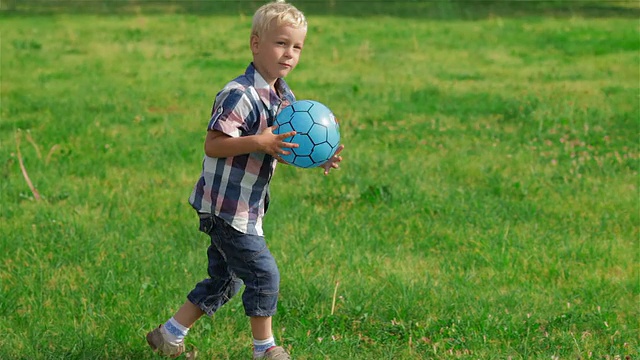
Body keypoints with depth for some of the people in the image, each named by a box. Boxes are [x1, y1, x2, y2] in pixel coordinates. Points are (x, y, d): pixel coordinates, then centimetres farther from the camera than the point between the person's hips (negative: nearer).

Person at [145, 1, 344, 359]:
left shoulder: (285, 98, 8)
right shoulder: (240, 95, -21)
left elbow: (285, 150, 15)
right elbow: (212, 145, -25)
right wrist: (259, 143, -35)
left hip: (247, 207, 10)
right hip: (226, 205, -10)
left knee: (224, 280, 17)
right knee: (263, 273, -6)